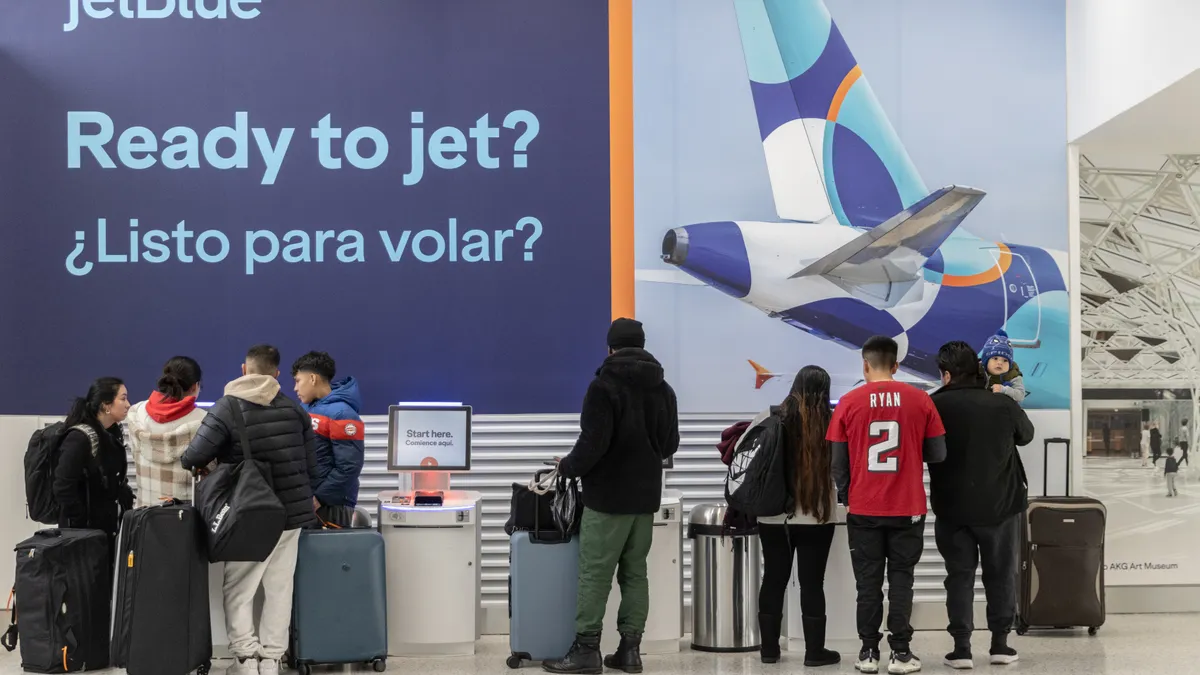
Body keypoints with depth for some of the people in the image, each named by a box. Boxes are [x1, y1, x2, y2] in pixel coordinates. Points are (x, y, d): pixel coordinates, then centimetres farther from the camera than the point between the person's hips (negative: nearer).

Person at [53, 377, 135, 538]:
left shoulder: (113, 434, 10)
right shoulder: (79, 438, -16)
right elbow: (63, 489, -20)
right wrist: (81, 528, -17)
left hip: (111, 528, 8)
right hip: (86, 531, -8)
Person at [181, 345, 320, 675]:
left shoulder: (227, 407, -10)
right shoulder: (295, 410, 3)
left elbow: (193, 457, -17)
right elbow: (311, 468, 4)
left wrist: (197, 466, 6)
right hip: (291, 514, 4)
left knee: (238, 591, 6)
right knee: (279, 591, 9)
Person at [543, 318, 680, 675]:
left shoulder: (604, 385, -12)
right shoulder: (664, 389, 8)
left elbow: (593, 443, -17)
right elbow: (670, 444, 14)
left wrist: (567, 468, -1)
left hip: (607, 496, -6)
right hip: (646, 496, 6)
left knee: (595, 574, -2)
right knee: (635, 573, 9)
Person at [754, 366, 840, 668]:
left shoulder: (769, 418, -3)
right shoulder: (831, 423, -8)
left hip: (772, 515, 2)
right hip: (816, 517, -2)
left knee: (773, 579, 11)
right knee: (812, 583, 4)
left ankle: (769, 648, 18)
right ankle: (814, 652, 9)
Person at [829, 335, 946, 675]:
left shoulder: (849, 403, -4)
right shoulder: (919, 400, -4)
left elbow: (838, 461, -1)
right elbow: (937, 454, 0)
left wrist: (844, 496, 14)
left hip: (863, 509, 0)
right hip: (908, 508, 0)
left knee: (868, 582, 8)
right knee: (901, 579, 7)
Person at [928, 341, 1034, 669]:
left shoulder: (934, 407, -11)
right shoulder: (1004, 405, -9)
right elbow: (1027, 434, 10)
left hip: (952, 507, 0)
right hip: (1000, 505, 1)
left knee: (959, 576, 7)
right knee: (1001, 574, 14)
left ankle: (961, 648, 3)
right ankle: (1000, 643, 16)